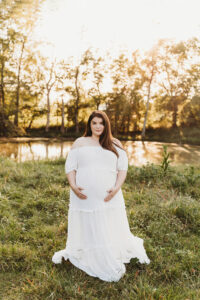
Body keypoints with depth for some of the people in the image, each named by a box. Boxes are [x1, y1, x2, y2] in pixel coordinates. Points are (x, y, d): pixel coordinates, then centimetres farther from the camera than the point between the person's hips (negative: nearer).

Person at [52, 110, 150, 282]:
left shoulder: (115, 144, 7)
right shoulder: (80, 143, 7)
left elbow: (123, 168, 4)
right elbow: (70, 167, 4)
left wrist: (116, 188, -11)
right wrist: (73, 186, -11)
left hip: (108, 197, 0)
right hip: (84, 197, 0)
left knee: (112, 229, 6)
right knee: (85, 228, 10)